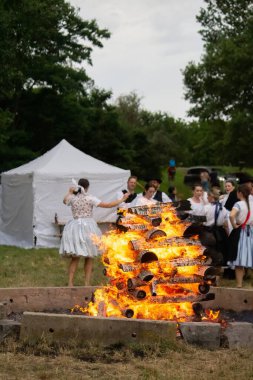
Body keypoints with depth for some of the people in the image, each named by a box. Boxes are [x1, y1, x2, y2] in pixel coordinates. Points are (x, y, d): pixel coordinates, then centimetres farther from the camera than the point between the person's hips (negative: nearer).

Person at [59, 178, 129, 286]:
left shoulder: (72, 197, 2)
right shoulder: (90, 198, -7)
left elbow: (65, 201, 27)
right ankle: (87, 283, 10)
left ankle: (70, 283, 3)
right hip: (88, 227, -3)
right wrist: (121, 199, 2)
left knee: (75, 258, 10)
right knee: (89, 258, 10)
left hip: (75, 227, 3)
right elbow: (107, 205, -8)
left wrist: (69, 192, 44)